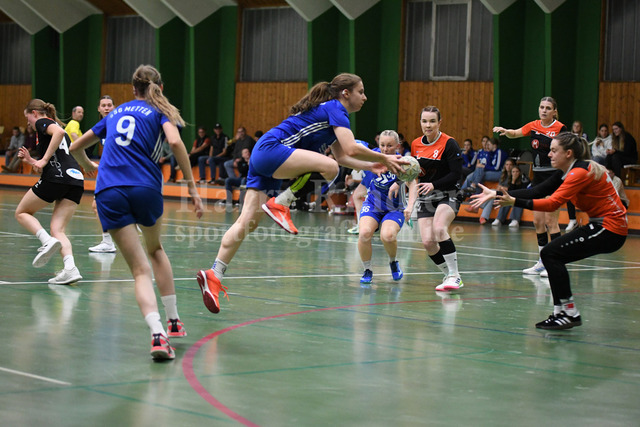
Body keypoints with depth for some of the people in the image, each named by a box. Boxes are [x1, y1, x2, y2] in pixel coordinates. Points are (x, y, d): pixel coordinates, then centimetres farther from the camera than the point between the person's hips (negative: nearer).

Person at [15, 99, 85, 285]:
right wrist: (31, 161, 29)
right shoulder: (56, 125, 32)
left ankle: (47, 241, -14)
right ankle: (70, 268, -21)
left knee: (22, 212, 12)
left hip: (56, 177, -7)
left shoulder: (42, 122, 7)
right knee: (57, 230, 3)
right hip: (76, 180, 7)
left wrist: (44, 160, -14)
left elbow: (58, 132, -17)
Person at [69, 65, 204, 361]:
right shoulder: (160, 111, 13)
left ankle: (158, 334, -24)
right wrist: (191, 187, -7)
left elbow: (76, 147, 34)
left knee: (140, 270, -2)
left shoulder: (115, 113, 24)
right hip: (145, 187, -1)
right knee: (155, 250, 28)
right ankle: (173, 321, 27)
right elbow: (175, 141, -10)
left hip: (109, 192, 1)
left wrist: (90, 167, 55)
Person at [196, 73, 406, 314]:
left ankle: (214, 275, -6)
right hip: (270, 149, -10)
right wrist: (384, 158, -5)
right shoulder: (335, 109, -7)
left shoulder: (331, 110, 23)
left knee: (248, 223, 0)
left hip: (262, 158, 10)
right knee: (329, 168, -26)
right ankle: (280, 204, -16)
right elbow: (351, 149, -17)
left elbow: (341, 156, 29)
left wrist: (371, 166, 20)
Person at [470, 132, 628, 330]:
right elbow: (537, 191, 5)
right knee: (552, 255, 7)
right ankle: (561, 312, 9)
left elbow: (553, 203, -27)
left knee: (550, 253, -13)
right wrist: (496, 194, 0)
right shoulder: (567, 172, 10)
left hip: (609, 229, -10)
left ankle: (570, 312, -11)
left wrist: (515, 202, -30)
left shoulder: (580, 172, -18)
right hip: (602, 225, 10)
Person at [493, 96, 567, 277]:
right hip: (538, 175, 7)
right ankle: (543, 263, 17)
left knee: (550, 219, -8)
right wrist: (505, 131, -20)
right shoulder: (534, 126, 8)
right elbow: (515, 134, 1)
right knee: (538, 220, 8)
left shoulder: (560, 128, -7)